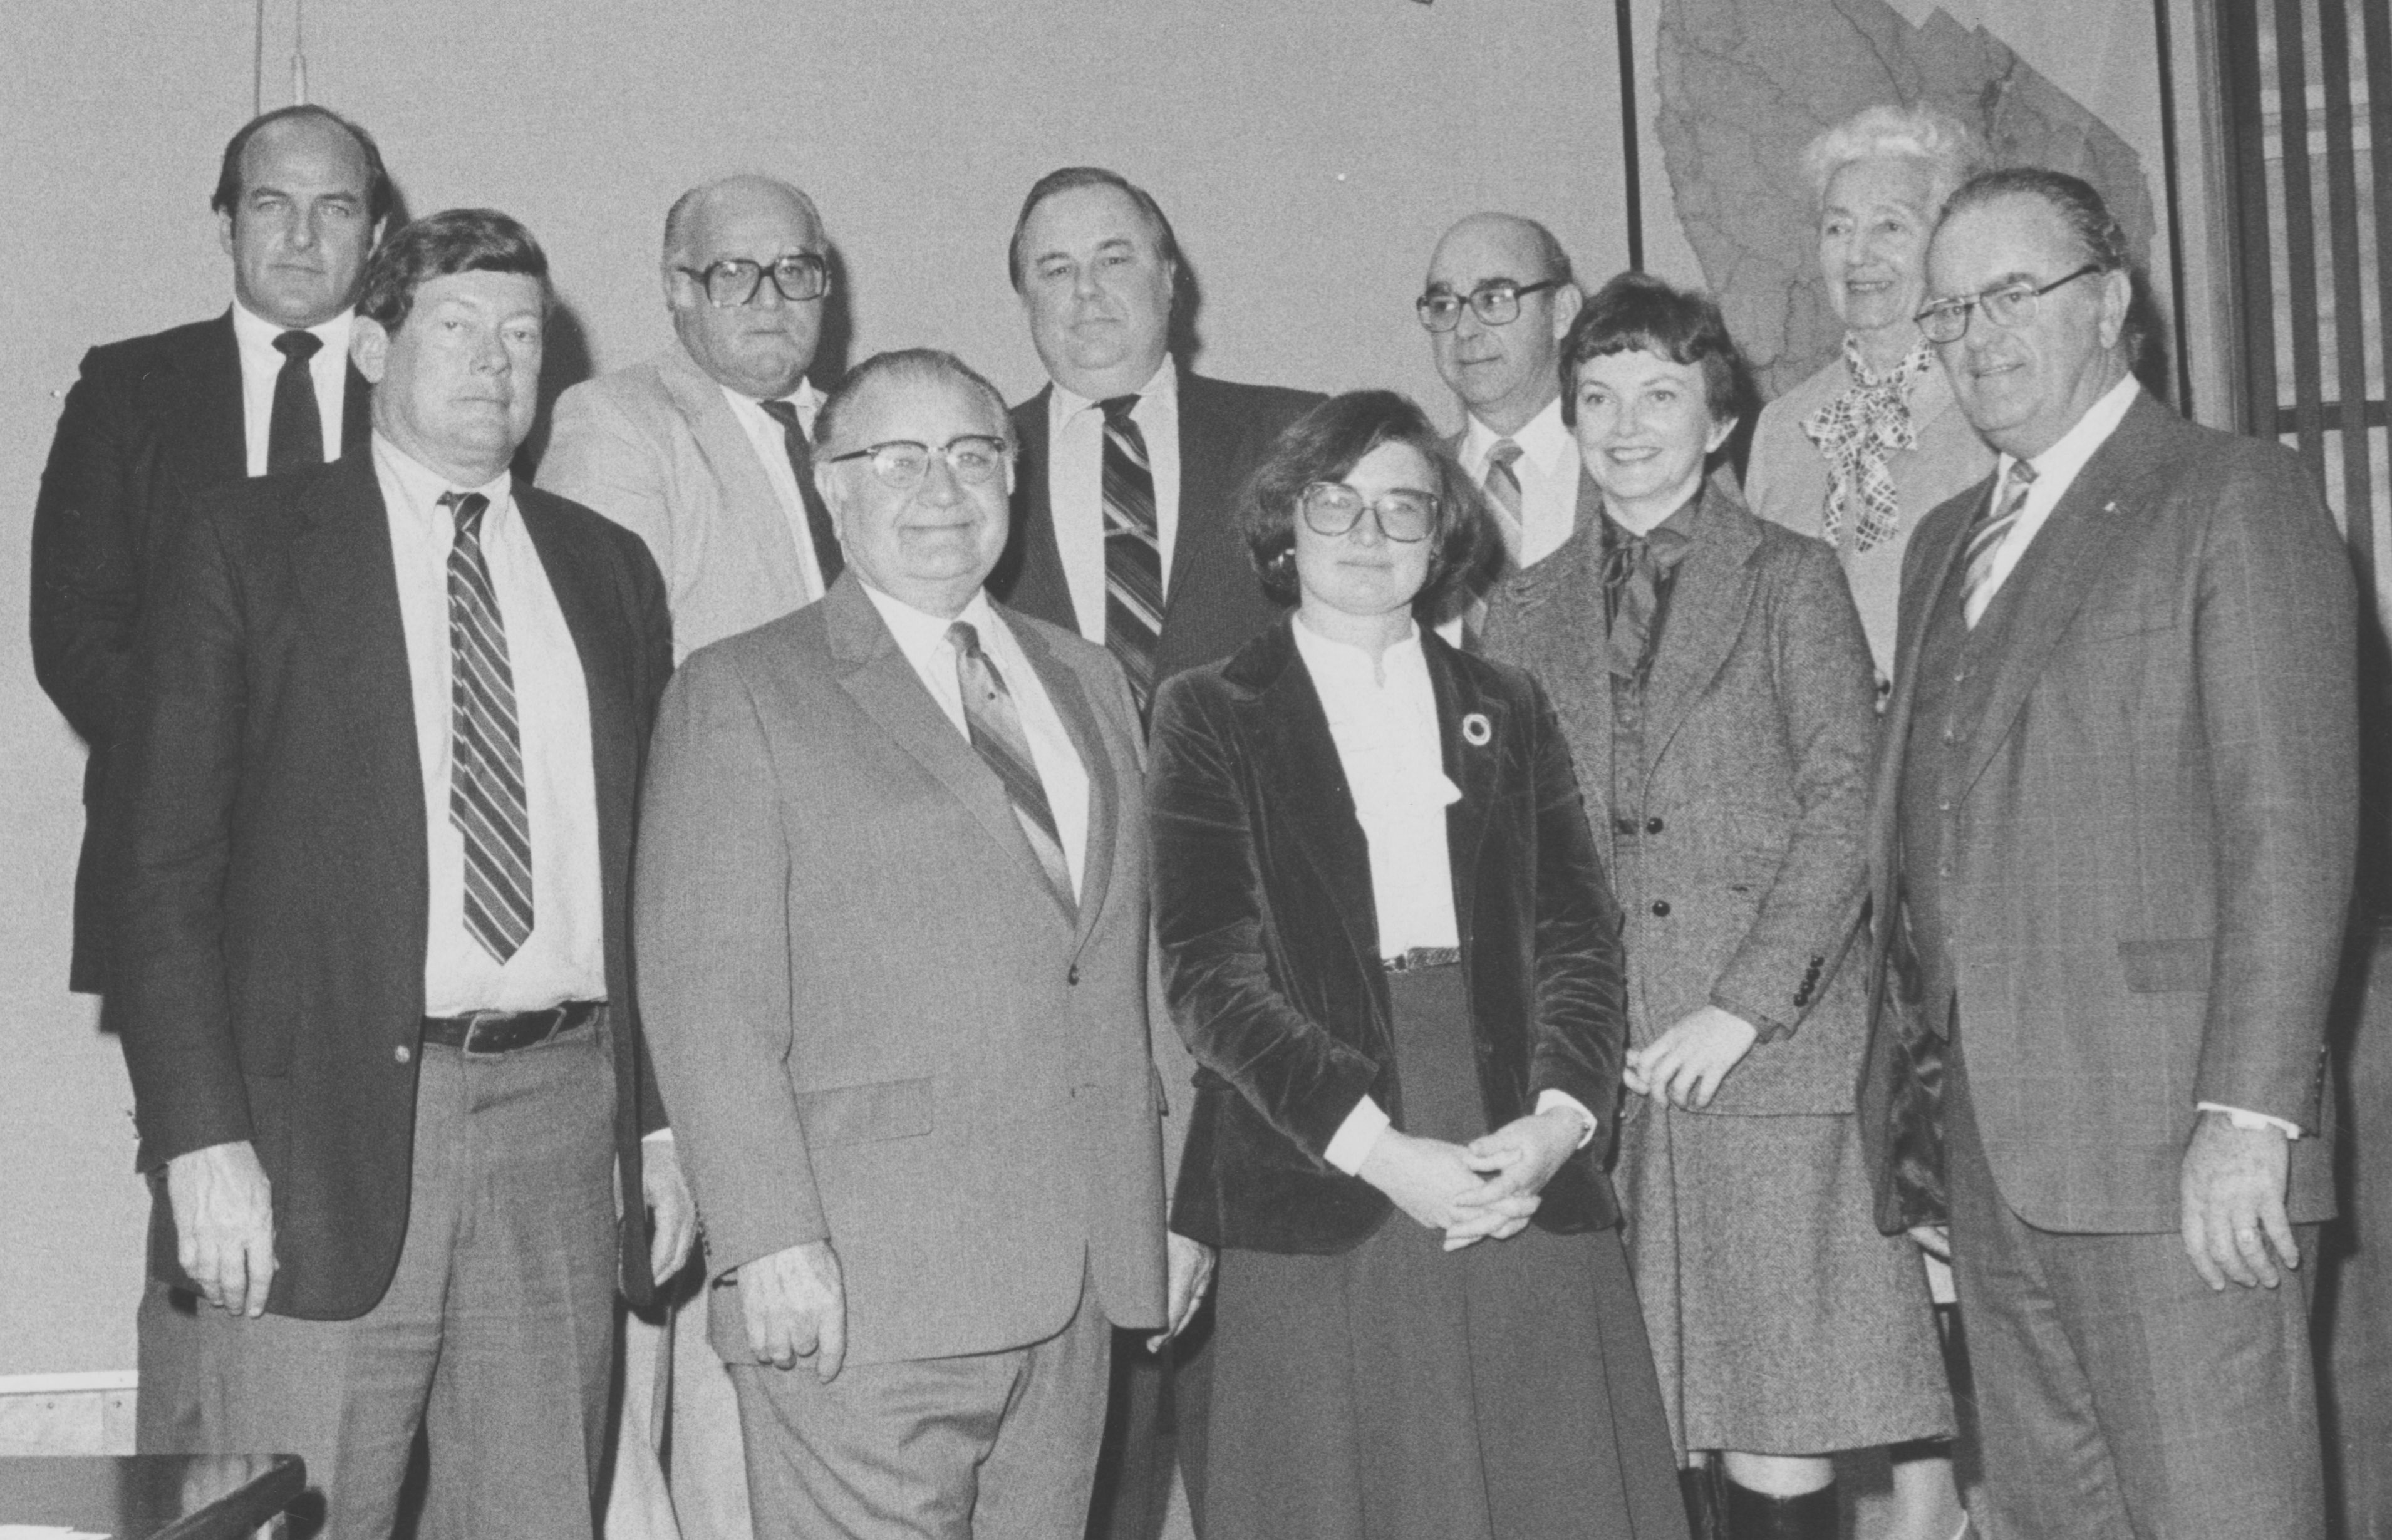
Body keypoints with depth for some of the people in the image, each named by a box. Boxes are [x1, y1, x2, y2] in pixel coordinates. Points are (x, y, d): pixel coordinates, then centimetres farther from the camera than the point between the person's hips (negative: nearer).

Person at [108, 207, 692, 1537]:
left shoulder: (609, 570, 13)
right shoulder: (250, 546, 2)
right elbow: (168, 869, -3)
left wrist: (666, 1126, 8)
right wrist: (202, 1138, -11)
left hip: (562, 1113, 4)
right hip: (327, 1126, -3)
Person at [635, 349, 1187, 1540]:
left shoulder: (1088, 683, 18)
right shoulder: (739, 695, -1)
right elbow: (707, 995, -8)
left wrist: (1162, 1209, 13)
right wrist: (772, 1242, -16)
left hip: (1076, 1279, 5)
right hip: (855, 1292, -5)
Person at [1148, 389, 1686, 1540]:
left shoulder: (1510, 712, 17)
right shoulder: (1212, 715, 6)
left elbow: (1579, 938, 9)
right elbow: (1211, 972, -3)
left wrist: (1561, 1118, -9)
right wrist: (1374, 1147, -13)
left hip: (1529, 1185, 3)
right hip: (1320, 1207, -2)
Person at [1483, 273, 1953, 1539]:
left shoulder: (1791, 581, 7)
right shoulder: (1523, 614, 15)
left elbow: (1846, 801, -2)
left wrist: (1740, 1008, -11)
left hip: (1768, 1056, -2)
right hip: (1594, 1078, 3)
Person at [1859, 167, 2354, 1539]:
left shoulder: (2237, 499, -2)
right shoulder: (1947, 545, 21)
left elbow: (2295, 825, -10)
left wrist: (2249, 1115, -17)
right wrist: (1908, 1088, 12)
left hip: (2173, 1138, -7)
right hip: (1989, 1144, 7)